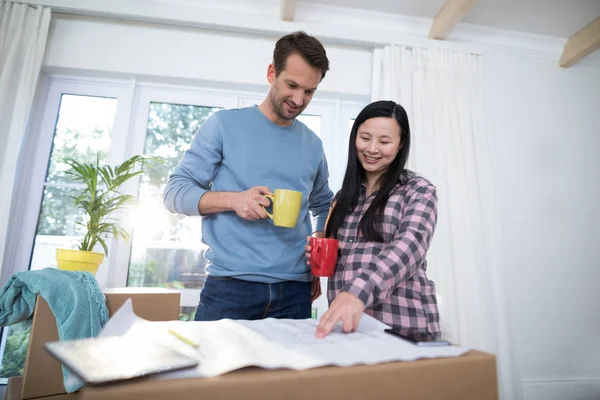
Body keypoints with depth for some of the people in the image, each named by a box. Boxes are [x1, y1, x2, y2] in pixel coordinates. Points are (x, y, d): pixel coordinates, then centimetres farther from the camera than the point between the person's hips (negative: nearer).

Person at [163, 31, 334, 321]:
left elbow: (323, 207, 20)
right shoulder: (225, 124, -1)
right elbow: (174, 191, -1)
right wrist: (232, 199, -19)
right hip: (229, 288, -3)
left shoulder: (313, 145, 9)